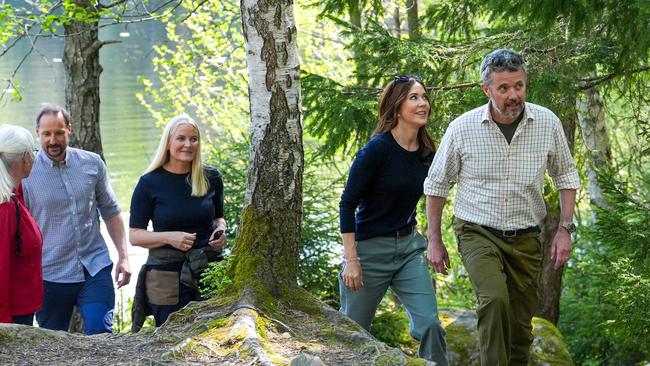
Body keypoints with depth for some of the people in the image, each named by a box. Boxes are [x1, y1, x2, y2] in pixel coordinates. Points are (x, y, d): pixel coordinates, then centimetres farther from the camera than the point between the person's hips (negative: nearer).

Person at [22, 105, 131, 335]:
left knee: (101, 335, -10)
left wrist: (123, 256, 5)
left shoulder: (92, 164, 2)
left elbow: (110, 211, 12)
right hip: (50, 277, -1)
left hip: (95, 269, 1)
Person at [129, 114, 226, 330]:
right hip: (166, 278, -2)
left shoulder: (211, 178, 7)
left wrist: (220, 230, 0)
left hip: (208, 273, 2)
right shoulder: (150, 183, -3)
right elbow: (134, 235, -2)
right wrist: (169, 237, -17)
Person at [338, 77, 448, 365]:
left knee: (429, 324, -8)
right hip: (369, 249, -5)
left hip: (408, 247, 5)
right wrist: (351, 260, -18)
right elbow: (347, 203, -15)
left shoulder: (426, 152, 2)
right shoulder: (377, 149, -18)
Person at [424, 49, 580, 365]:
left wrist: (565, 229, 1)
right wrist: (434, 241, 4)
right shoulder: (462, 128, -10)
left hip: (525, 239, 3)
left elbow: (566, 176, 9)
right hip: (478, 233, -3)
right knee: (495, 299, -29)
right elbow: (436, 184, 3)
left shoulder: (547, 123, -6)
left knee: (520, 329, 8)